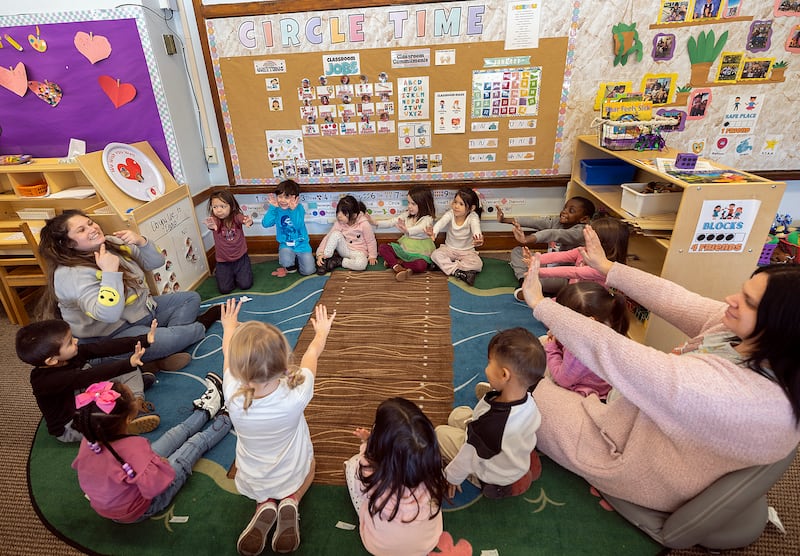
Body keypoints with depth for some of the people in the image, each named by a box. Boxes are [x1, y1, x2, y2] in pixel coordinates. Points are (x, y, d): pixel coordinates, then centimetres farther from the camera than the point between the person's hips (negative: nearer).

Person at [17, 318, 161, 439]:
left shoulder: (72, 354, -13)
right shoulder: (46, 380, -34)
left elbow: (105, 347, -19)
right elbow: (89, 376, -48)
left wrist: (144, 340, -26)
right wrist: (129, 363, -61)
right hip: (70, 427, -8)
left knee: (129, 371, 2)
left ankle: (137, 400, -12)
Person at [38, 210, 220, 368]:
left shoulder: (111, 242, 0)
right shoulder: (71, 275, -23)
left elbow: (156, 262, 2)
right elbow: (108, 314, -36)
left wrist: (141, 242, -17)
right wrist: (110, 272, -34)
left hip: (145, 308, 9)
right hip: (115, 334, -9)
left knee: (191, 298, 7)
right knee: (174, 337, -29)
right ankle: (201, 326, 7)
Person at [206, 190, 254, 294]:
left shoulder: (236, 216, -13)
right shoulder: (214, 220, -14)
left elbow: (243, 219, -36)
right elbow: (212, 224, -38)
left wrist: (248, 221, -62)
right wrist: (211, 226, -64)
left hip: (240, 257, 0)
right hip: (223, 260, 0)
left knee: (245, 285, -5)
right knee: (225, 289, -3)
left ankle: (237, 272, 29)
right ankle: (219, 272, 31)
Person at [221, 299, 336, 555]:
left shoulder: (233, 397, -34)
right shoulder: (296, 395, -38)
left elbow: (228, 353, -12)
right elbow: (313, 352, -16)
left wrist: (229, 327, 7)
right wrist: (321, 331, 3)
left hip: (251, 484, 1)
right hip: (293, 478, -1)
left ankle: (264, 505, 8)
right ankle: (291, 501, 6)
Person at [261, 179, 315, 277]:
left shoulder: (299, 208, -12)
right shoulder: (276, 209, -6)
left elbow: (298, 225, -27)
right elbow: (265, 224, -19)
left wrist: (293, 209, -36)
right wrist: (272, 207, -24)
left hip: (301, 244, 0)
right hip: (286, 245, 1)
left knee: (308, 271, -9)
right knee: (286, 262, -31)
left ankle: (296, 259, 23)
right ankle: (290, 266, 8)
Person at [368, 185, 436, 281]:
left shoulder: (427, 219, -17)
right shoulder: (407, 214, 3)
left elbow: (419, 229, -37)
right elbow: (392, 222, -2)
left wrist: (407, 230, -57)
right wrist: (375, 222, -15)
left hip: (420, 251, -6)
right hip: (404, 247, 6)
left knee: (421, 265, -36)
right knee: (382, 247, -9)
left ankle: (395, 262, -16)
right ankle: (398, 268, -27)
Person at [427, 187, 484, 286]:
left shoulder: (473, 217, -19)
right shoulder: (450, 214, -14)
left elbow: (476, 227, -41)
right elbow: (441, 222, -35)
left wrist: (478, 238, -67)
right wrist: (434, 232, -60)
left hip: (467, 251, -1)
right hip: (449, 248, 2)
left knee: (478, 264, -28)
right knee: (435, 255, -25)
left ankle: (447, 266, -23)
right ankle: (458, 272, -29)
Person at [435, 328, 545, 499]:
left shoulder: (490, 423, -44)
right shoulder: (528, 400, -23)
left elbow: (468, 458, -26)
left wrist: (453, 477, -5)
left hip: (494, 476, -6)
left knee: (440, 432, 6)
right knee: (457, 414, 12)